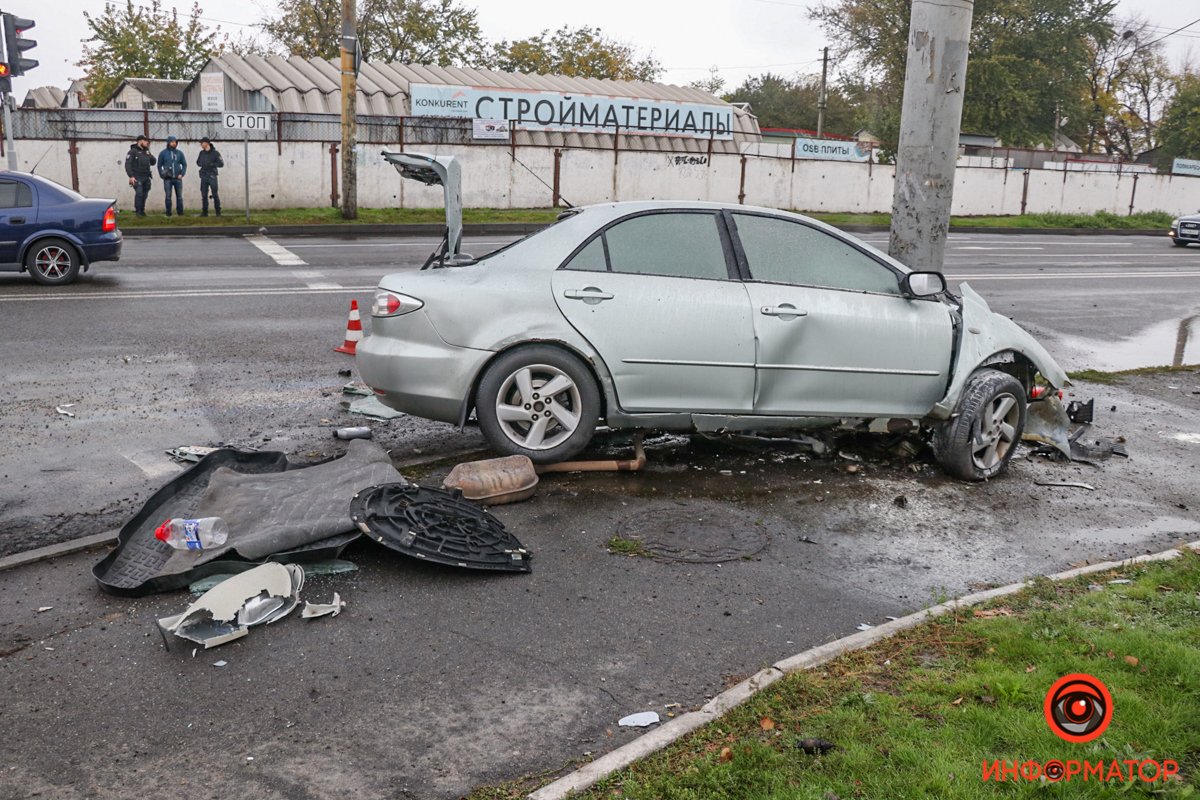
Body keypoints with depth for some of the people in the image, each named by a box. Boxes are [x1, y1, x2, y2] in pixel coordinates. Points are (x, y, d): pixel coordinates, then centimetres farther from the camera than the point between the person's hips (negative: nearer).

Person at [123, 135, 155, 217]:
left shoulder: (146, 152, 16)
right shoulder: (133, 151, -4)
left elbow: (153, 162, 17)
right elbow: (128, 165, -9)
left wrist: (149, 154, 3)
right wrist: (131, 176, -18)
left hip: (146, 177, 6)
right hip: (137, 177, -6)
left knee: (144, 195, 6)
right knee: (139, 193, -16)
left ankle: (142, 211, 16)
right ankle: (138, 211, -8)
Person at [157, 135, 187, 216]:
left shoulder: (179, 153, 7)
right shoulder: (163, 153, 3)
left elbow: (184, 164, 10)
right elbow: (159, 166, 7)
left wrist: (182, 174, -2)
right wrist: (162, 175, -4)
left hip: (178, 178, 1)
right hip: (167, 179, -1)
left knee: (179, 196, 3)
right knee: (168, 197, 0)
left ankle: (180, 212, 9)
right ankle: (168, 213, 5)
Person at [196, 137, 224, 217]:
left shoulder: (215, 153, -6)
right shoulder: (201, 153, 11)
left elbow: (221, 164, -9)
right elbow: (198, 162, 22)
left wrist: (212, 164, -19)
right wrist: (201, 164, 0)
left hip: (212, 176, -5)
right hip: (203, 176, 5)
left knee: (215, 194, -5)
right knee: (204, 195, 6)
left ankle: (218, 211, 3)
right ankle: (204, 212, 11)